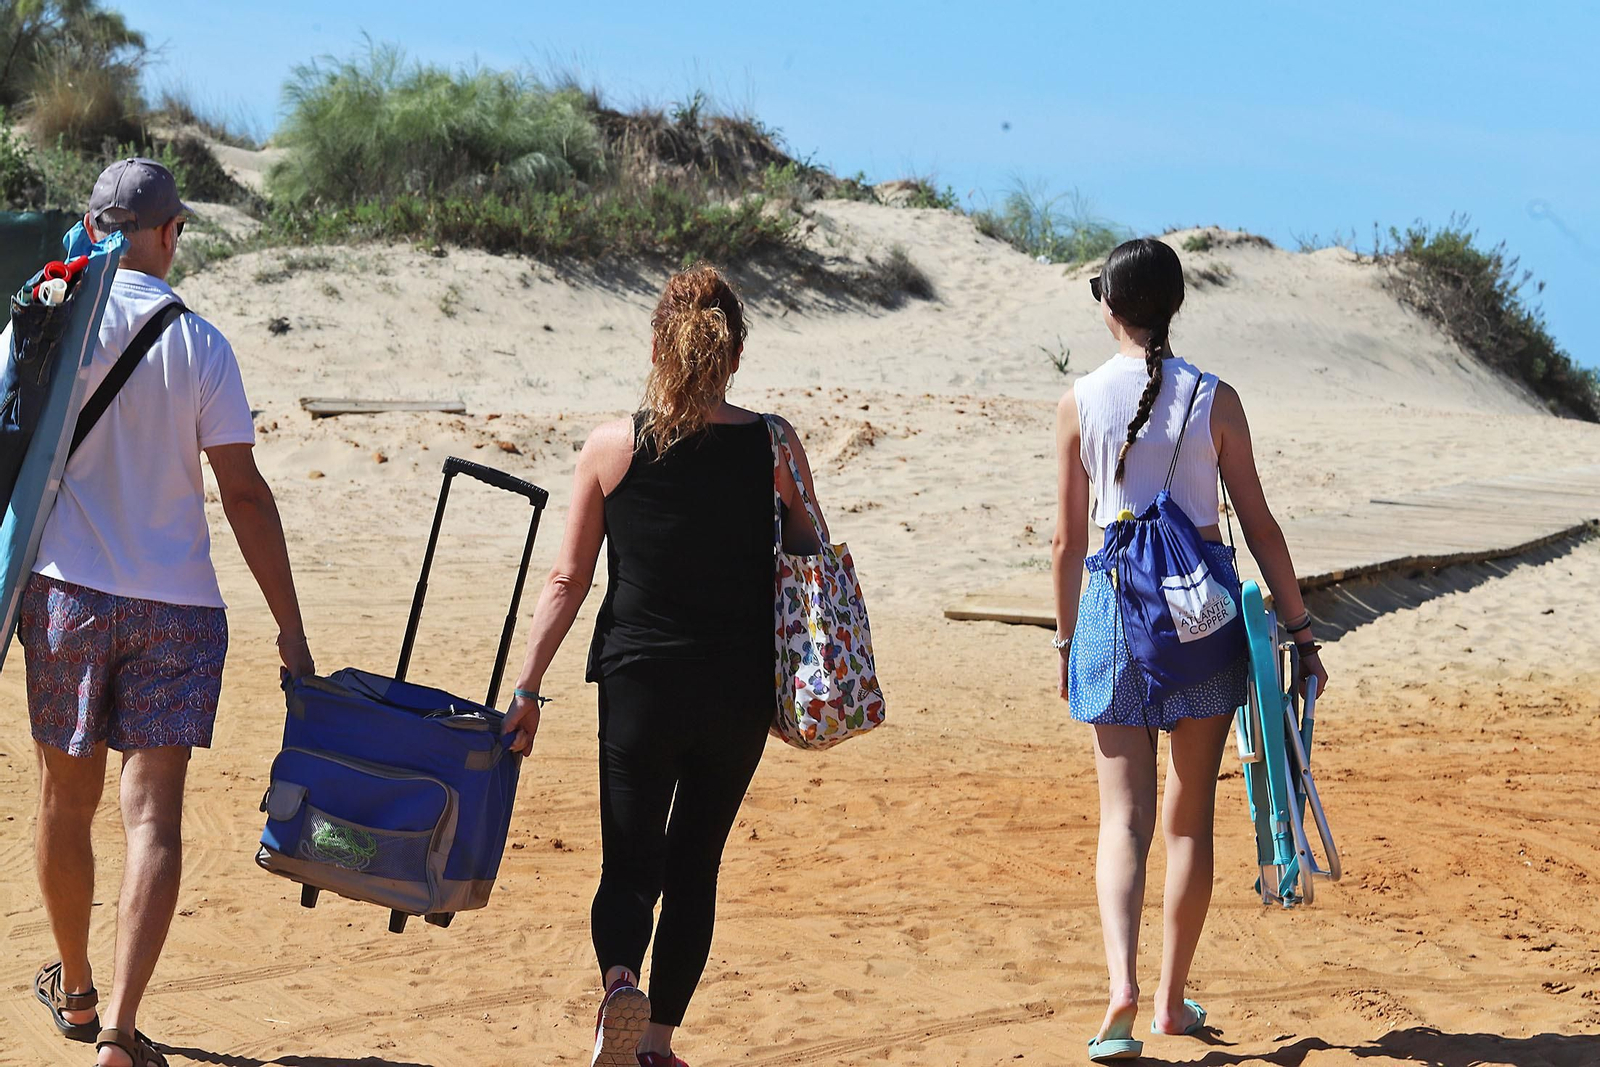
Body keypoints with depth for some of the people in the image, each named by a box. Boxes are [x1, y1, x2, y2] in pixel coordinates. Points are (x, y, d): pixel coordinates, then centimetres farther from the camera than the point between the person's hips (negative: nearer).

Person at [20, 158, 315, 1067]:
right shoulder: (199, 345, -3)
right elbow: (244, 492, -4)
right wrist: (291, 627, 0)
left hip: (69, 590, 1)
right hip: (179, 605, -1)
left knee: (67, 803, 16)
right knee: (154, 815, -3)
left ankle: (75, 990, 33)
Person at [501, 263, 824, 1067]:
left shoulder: (613, 446, -4)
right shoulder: (773, 445, -5)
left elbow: (568, 580, -1)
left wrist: (527, 688, 4)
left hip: (639, 683, -1)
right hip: (739, 689, 1)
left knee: (629, 863, 7)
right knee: (695, 865, 15)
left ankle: (620, 982, -21)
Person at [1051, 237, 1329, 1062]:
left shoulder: (1080, 402, -1)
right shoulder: (1214, 398, -2)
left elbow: (1068, 539, 3)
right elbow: (1259, 527, -1)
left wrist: (1066, 640, 13)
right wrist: (1299, 627, 6)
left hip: (1114, 603, 0)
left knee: (1124, 816, 1)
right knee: (1190, 816, 11)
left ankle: (1123, 986, -20)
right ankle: (1173, 998, 17)